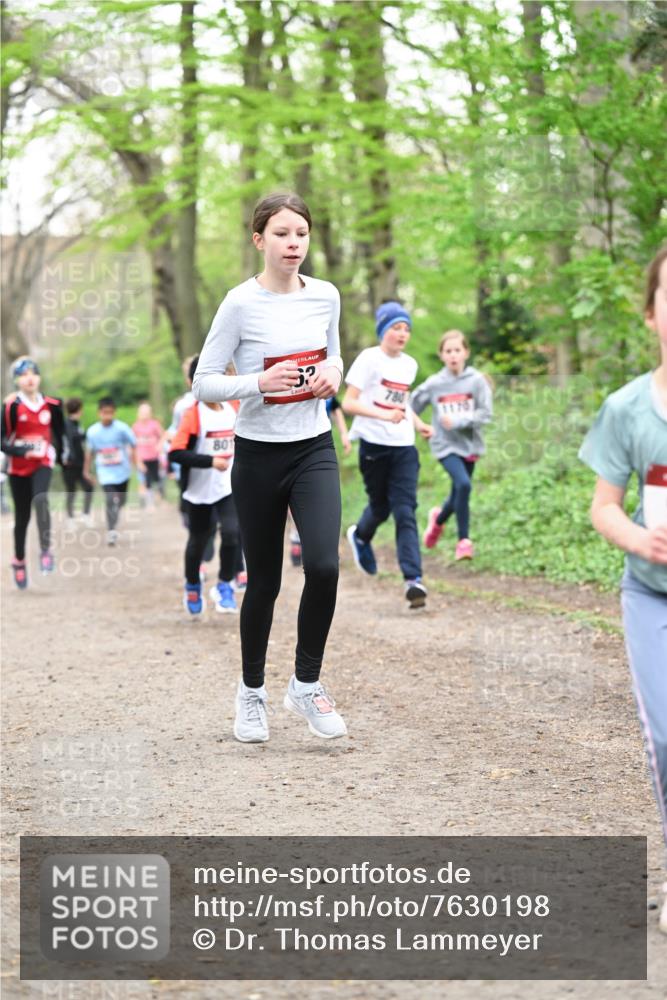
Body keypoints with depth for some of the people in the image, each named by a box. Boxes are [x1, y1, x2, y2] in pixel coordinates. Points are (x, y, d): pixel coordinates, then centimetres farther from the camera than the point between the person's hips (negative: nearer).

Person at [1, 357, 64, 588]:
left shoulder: (51, 405, -1)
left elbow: (57, 432, 17)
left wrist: (57, 453, 18)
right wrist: (22, 451, -27)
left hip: (42, 464, 1)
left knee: (40, 499, -29)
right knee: (22, 516, 7)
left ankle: (46, 550, -23)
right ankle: (19, 561, 27)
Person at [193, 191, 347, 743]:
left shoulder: (325, 296, 2)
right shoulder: (241, 304, -10)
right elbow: (203, 383, -8)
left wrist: (333, 373, -3)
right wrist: (258, 383, -23)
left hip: (314, 450, 3)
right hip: (258, 454, -2)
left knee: (324, 565, -17)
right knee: (264, 581, 7)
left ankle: (307, 683, 3)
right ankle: (252, 691, 29)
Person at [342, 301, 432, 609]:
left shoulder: (409, 364, 11)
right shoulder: (369, 359, -7)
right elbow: (348, 403, -12)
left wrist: (417, 423, 8)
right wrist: (384, 415, -26)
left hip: (404, 447, 4)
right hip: (374, 445, -4)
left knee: (405, 512, -8)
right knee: (381, 506, 10)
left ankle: (413, 579, -15)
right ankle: (360, 536, 45)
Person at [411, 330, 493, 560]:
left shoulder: (476, 380, -6)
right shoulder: (433, 384, -6)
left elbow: (486, 413, -10)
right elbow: (411, 408, 3)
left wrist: (458, 421, -20)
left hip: (469, 445, 2)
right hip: (446, 445, -2)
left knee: (458, 495, 14)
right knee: (463, 484, -24)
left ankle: (439, 518, 49)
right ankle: (463, 540, -12)